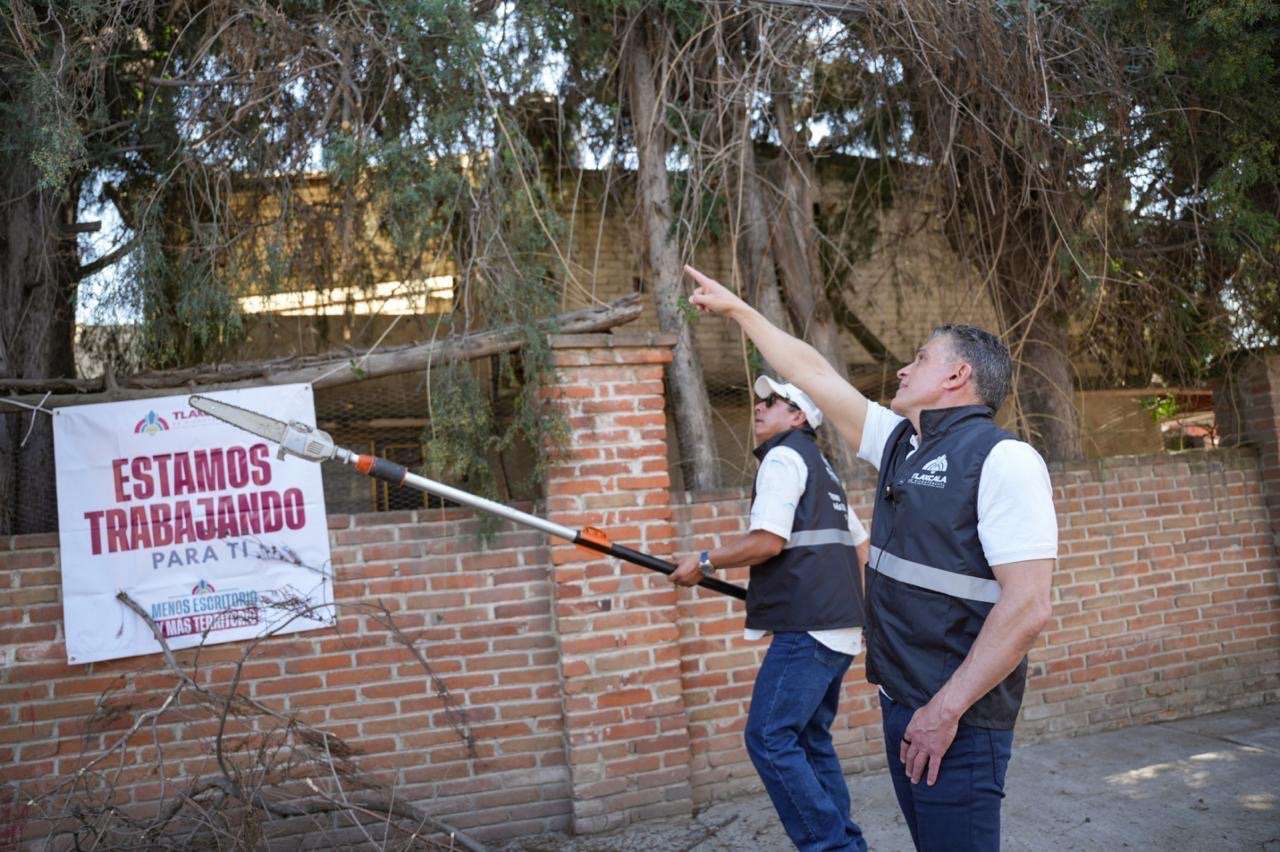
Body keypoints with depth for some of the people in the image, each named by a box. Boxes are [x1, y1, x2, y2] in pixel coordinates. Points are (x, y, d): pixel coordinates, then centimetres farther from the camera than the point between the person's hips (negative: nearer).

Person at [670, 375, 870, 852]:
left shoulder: (783, 456, -6)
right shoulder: (819, 465, 23)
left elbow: (768, 541, -17)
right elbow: (860, 546, 27)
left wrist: (705, 562, -8)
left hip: (808, 626, -10)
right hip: (838, 625, 10)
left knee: (769, 738, -8)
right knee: (810, 738, 14)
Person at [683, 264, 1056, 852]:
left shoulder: (1003, 459, -13)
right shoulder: (899, 443, 11)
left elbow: (1027, 606, -20)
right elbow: (814, 374, 18)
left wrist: (946, 710, -21)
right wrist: (738, 309, 24)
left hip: (957, 718, -7)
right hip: (900, 704, 8)